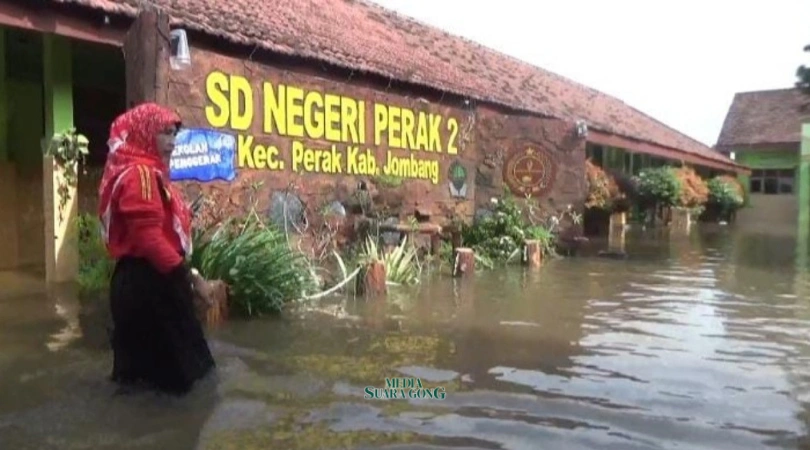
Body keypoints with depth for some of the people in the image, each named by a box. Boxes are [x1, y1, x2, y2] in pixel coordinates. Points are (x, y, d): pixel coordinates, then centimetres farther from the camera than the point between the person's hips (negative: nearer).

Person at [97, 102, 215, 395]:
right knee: (163, 364, -1)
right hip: (147, 282, -10)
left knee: (150, 359, 17)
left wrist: (184, 273, 13)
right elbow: (149, 237, -25)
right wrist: (186, 275, -22)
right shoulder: (139, 173, -16)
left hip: (148, 278, 10)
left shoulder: (149, 172, 17)